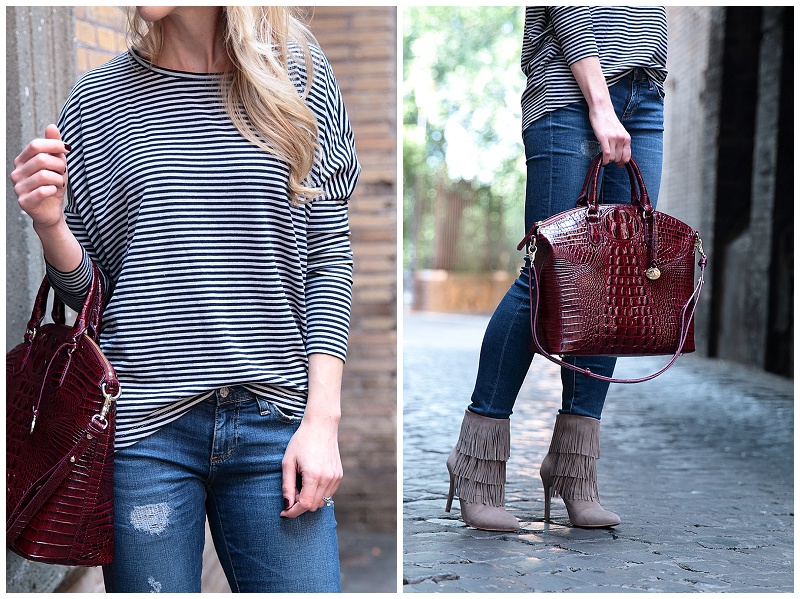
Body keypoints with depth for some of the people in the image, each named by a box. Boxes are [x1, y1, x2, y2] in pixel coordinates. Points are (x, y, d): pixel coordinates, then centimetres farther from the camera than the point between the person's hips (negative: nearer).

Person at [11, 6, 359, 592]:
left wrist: (322, 416, -4)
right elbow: (85, 291, 10)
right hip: (143, 427, 1)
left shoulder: (301, 77, 5)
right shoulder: (97, 99, 6)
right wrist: (50, 224, -11)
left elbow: (328, 258, 3)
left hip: (275, 421, 0)